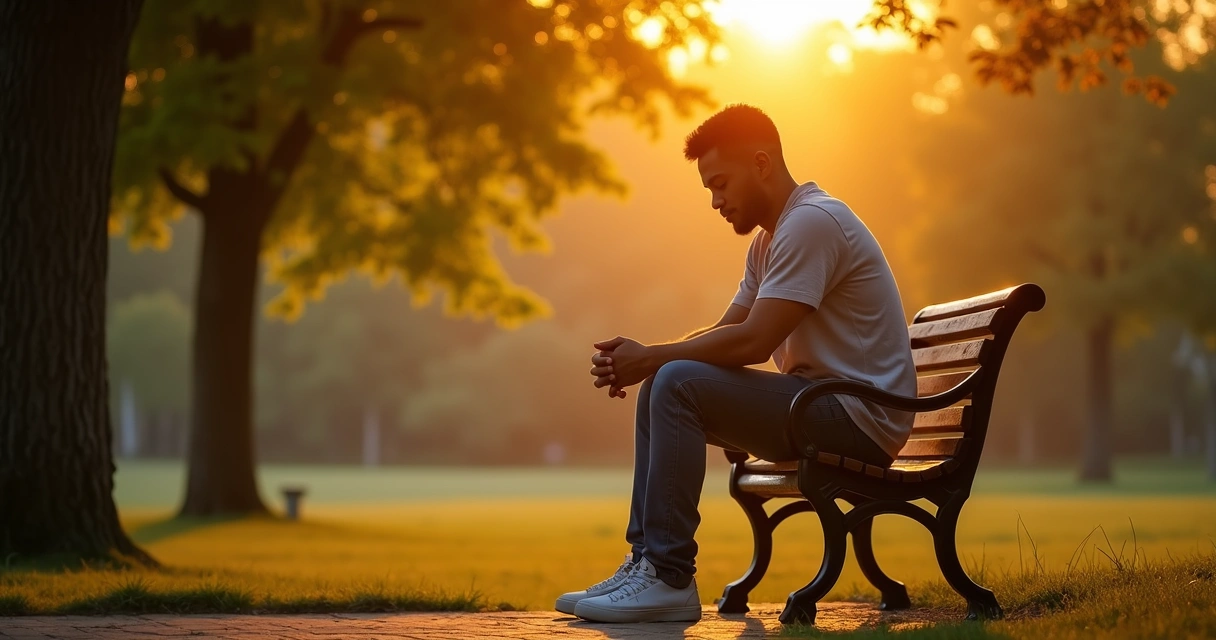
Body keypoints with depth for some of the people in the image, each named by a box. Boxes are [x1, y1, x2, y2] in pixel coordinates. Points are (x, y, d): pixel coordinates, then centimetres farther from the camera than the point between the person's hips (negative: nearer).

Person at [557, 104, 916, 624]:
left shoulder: (812, 221, -16)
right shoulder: (769, 237, 17)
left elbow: (753, 341, -23)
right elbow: (726, 331, 15)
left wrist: (651, 358, -12)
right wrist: (637, 362, -2)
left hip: (858, 417, -10)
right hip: (819, 408, 10)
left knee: (678, 383, -22)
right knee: (660, 388, 9)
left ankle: (669, 578, -20)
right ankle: (646, 561, 3)